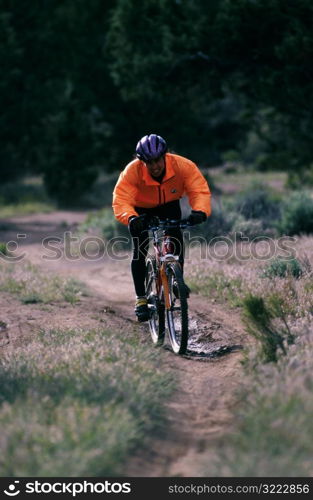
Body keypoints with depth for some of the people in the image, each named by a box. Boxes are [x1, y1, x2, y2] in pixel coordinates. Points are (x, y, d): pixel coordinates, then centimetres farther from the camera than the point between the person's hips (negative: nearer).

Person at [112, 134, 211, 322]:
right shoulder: (132, 172, -35)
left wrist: (200, 211, -58)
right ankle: (141, 299, -4)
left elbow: (200, 190, -37)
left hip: (169, 206, 1)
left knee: (176, 236, -23)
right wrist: (130, 218, -62)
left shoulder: (183, 166, -32)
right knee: (140, 250, -13)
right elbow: (121, 200, -41)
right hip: (142, 209, -1)